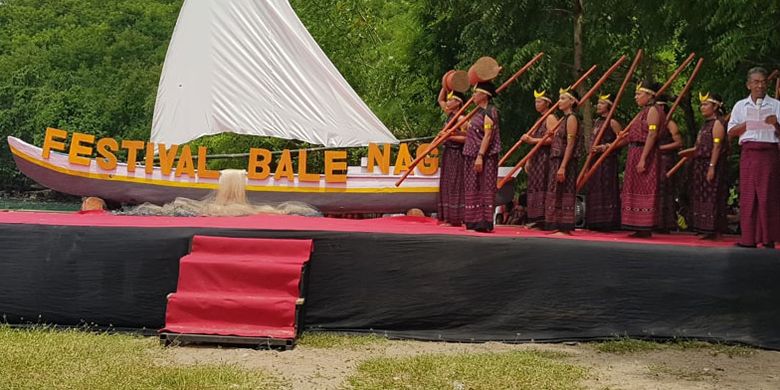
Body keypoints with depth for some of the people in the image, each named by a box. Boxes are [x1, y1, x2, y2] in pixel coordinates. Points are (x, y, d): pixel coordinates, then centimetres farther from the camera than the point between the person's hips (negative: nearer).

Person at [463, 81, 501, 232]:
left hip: (485, 156, -9)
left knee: (485, 187, -6)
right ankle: (475, 221, 13)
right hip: (472, 155, 9)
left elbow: (487, 136, -19)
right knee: (473, 188, 9)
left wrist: (480, 156, -23)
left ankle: (485, 222, -5)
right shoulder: (478, 112, 16)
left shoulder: (489, 112, -11)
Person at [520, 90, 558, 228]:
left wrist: (532, 140, -20)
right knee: (534, 186, 6)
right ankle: (536, 220, 7)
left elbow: (552, 139, -17)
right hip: (536, 158, 9)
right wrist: (529, 160, 19)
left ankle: (542, 218, -14)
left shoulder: (551, 118, -6)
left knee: (541, 185, -13)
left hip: (545, 157, -9)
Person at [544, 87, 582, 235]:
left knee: (563, 194, -7)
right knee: (557, 194, 10)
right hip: (556, 160, 9)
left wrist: (562, 167, -22)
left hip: (565, 161, -9)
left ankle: (565, 228, -4)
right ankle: (558, 227, 14)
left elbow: (570, 145, -17)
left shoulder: (571, 118, -10)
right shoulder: (565, 118, 18)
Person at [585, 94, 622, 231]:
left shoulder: (612, 123, -6)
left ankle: (607, 222, -9)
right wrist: (592, 149, 12)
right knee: (594, 190, 8)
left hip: (607, 159, -8)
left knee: (606, 190, -10)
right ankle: (595, 223, 12)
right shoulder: (596, 122, 18)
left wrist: (604, 147, -16)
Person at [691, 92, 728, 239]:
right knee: (702, 198, 9)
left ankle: (715, 230, -5)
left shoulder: (717, 123, -10)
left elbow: (717, 146, -17)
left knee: (712, 198, -8)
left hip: (711, 165, -10)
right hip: (701, 165, 10)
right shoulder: (706, 123, 18)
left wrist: (712, 167, -22)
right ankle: (708, 230, 14)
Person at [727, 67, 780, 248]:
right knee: (748, 195, 0)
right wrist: (748, 123, -5)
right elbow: (731, 132, 9)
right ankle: (749, 238, 4)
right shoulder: (741, 106, 12)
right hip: (749, 153, 2)